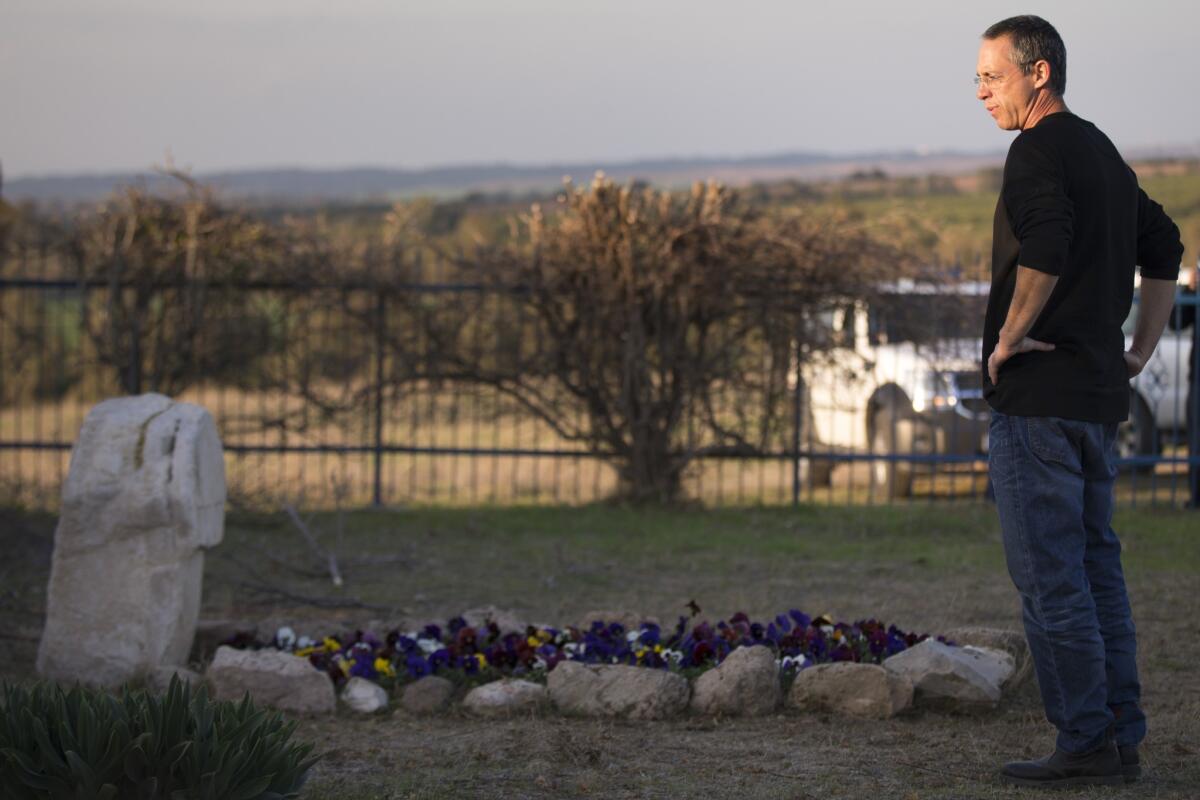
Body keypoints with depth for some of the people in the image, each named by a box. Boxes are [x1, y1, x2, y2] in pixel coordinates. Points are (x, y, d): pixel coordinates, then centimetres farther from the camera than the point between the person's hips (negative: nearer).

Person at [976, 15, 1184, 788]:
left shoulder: (1040, 152, -12)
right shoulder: (1104, 153, 17)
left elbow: (1045, 247, -29)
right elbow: (1164, 247, 26)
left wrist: (1010, 337, -18)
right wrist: (1141, 348, 23)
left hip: (1038, 396, -9)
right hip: (1099, 392, 9)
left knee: (1049, 575, -5)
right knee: (1096, 564, 12)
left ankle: (1085, 741, -5)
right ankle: (1121, 738, 14)